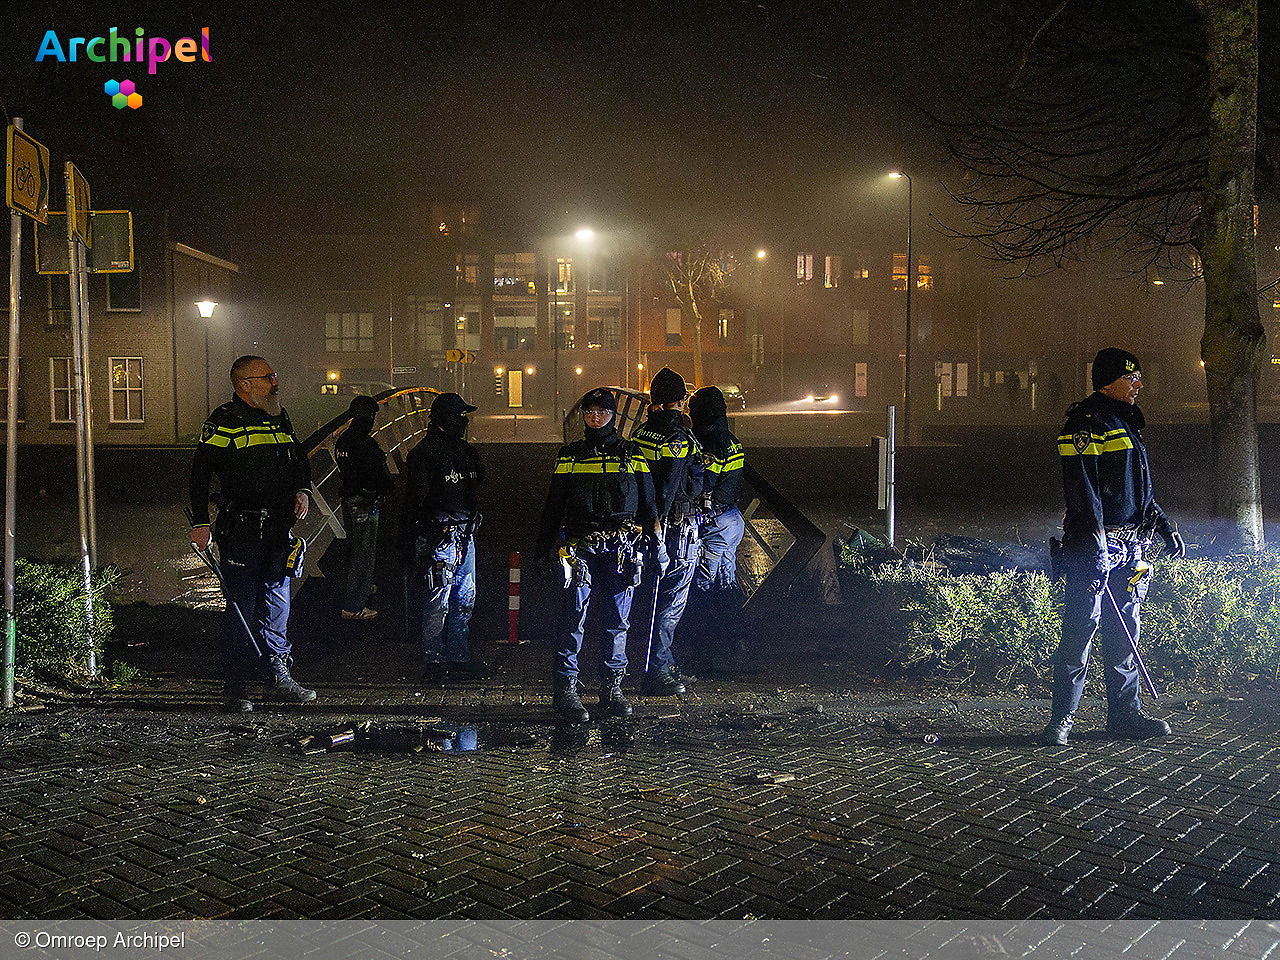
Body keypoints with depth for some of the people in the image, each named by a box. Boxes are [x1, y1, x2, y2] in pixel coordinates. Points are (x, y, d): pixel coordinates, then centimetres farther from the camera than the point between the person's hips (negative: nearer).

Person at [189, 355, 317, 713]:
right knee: (241, 608, -3)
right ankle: (236, 688, 5)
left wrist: (303, 490, 9)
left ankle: (279, 676, 20)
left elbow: (300, 460, 28)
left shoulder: (280, 418, 15)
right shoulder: (224, 421, -6)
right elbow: (200, 471, -8)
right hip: (241, 529, -6)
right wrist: (200, 523, -13)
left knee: (277, 605, 11)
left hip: (279, 527, 6)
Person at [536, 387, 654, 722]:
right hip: (579, 548, -1)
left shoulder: (632, 455, 9)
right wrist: (543, 549, 7)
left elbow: (647, 503, 12)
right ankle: (565, 689, 2)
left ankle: (612, 688, 17)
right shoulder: (569, 455, 9)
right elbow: (553, 506, 11)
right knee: (573, 619, -4)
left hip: (621, 550, 1)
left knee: (617, 622, 6)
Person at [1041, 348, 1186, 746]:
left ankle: (1125, 713, 19)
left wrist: (1163, 524, 25)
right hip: (1095, 543, -9)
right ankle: (1062, 718, -2)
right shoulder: (1086, 422, -10)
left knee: (1125, 630, 11)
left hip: (1130, 545, 9)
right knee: (1081, 627, -8)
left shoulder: (1126, 422, 20)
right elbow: (1081, 486, -19)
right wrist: (1095, 542, -25)